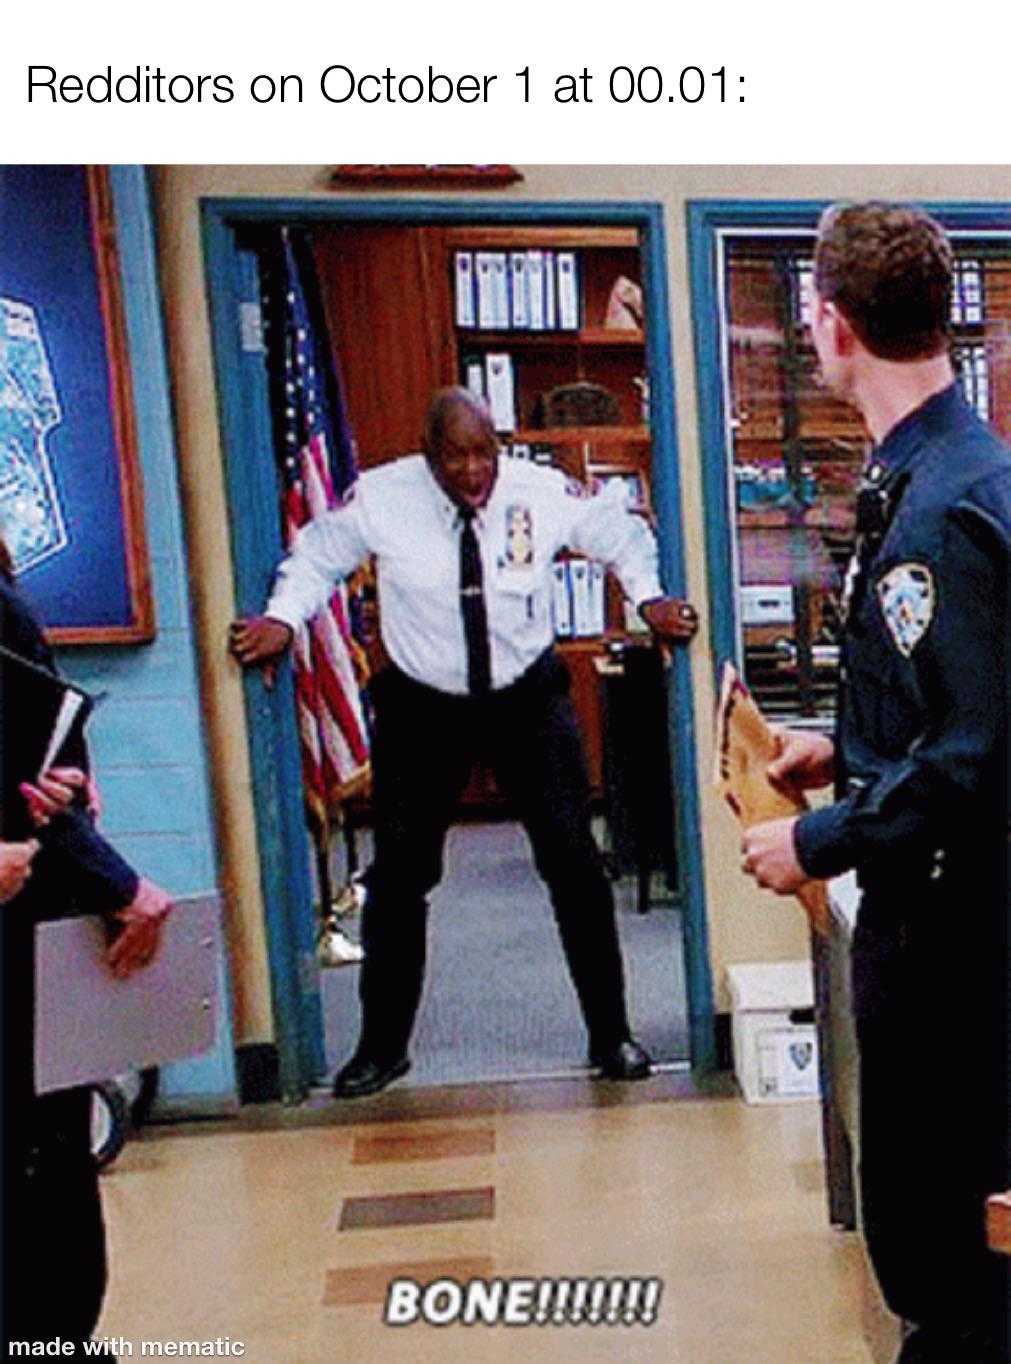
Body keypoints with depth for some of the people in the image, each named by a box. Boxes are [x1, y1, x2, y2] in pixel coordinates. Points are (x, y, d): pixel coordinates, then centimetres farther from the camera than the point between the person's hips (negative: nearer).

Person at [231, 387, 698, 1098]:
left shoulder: (544, 491, -10)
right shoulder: (381, 498, -11)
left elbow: (622, 532, 8)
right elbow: (318, 553, 6)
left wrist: (648, 596, -4)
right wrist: (284, 616, -7)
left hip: (529, 699, 0)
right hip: (422, 707, 0)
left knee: (574, 862, 1)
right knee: (400, 874, 5)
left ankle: (611, 1034, 18)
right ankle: (383, 1045, 23)